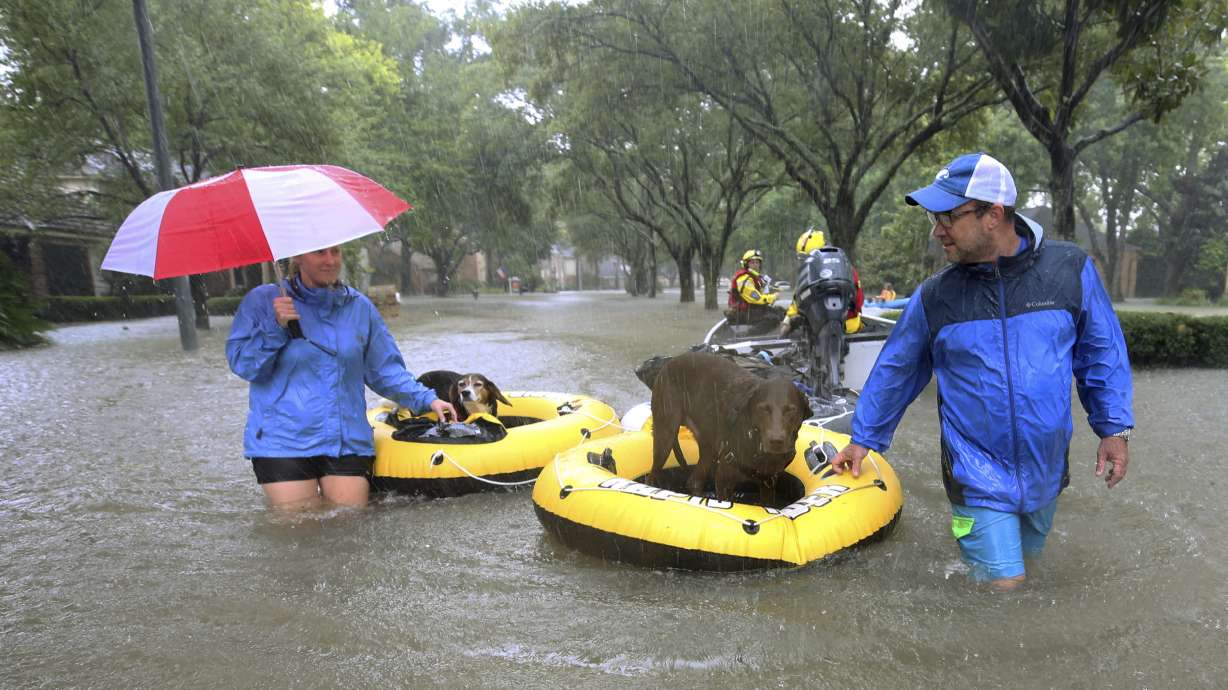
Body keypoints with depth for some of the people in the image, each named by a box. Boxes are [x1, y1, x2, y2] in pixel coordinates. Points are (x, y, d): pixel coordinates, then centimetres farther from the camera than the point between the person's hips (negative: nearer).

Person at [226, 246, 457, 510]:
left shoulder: (360, 306, 8)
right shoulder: (262, 301, 1)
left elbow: (386, 370, 11)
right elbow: (242, 366, -2)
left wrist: (426, 399, 0)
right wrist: (274, 327, -15)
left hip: (348, 441, 2)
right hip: (282, 444, -2)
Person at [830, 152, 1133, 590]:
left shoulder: (1070, 269, -7)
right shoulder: (934, 295, -8)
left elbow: (1101, 352, 4)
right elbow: (894, 371, 2)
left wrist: (1114, 427, 1)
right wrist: (864, 439, 7)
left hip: (1046, 473, 3)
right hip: (979, 482, -2)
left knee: (1028, 567, 22)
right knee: (1003, 585, -1)